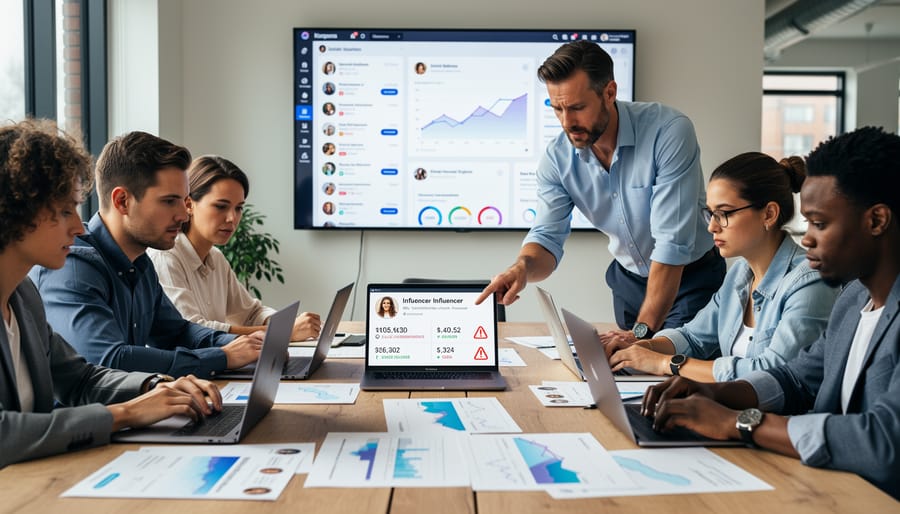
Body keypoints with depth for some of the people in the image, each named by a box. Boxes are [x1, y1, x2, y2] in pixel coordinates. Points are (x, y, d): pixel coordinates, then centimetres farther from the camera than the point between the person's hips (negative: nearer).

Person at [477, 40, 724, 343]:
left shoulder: (670, 131, -28)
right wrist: (523, 267, -38)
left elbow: (672, 241, -31)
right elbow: (547, 238, -12)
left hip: (692, 277, -4)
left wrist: (643, 330, -34)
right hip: (629, 280, 4)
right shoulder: (557, 159, -13)